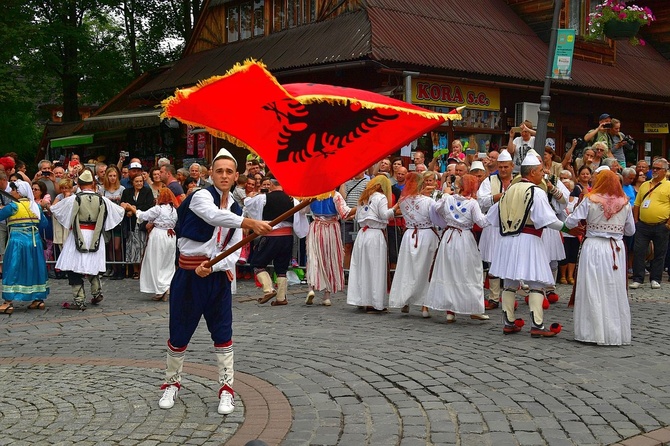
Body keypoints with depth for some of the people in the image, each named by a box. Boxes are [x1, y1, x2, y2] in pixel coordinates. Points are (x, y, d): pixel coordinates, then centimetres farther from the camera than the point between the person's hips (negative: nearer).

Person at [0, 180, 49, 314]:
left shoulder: (13, 206, -10)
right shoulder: (35, 206, 6)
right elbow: (44, 224, 7)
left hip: (18, 241, -5)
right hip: (34, 241, 5)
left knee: (13, 270, 0)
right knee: (34, 269, 14)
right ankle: (39, 299, 20)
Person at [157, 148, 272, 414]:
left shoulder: (236, 210, 8)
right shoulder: (201, 197, -9)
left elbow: (234, 253, 3)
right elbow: (215, 216, -33)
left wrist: (212, 266, -16)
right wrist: (251, 223, -45)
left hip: (218, 276, 4)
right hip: (189, 275, -4)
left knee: (223, 334, 3)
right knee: (179, 333, 7)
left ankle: (226, 389, 13)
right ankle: (172, 384, 26)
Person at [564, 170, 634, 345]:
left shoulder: (590, 200, -6)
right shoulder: (625, 204, 3)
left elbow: (570, 222, -8)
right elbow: (631, 230, 11)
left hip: (594, 247, -3)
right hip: (617, 249, 3)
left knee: (593, 291, 3)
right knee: (616, 291, 9)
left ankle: (594, 332, 4)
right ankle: (617, 333, 17)